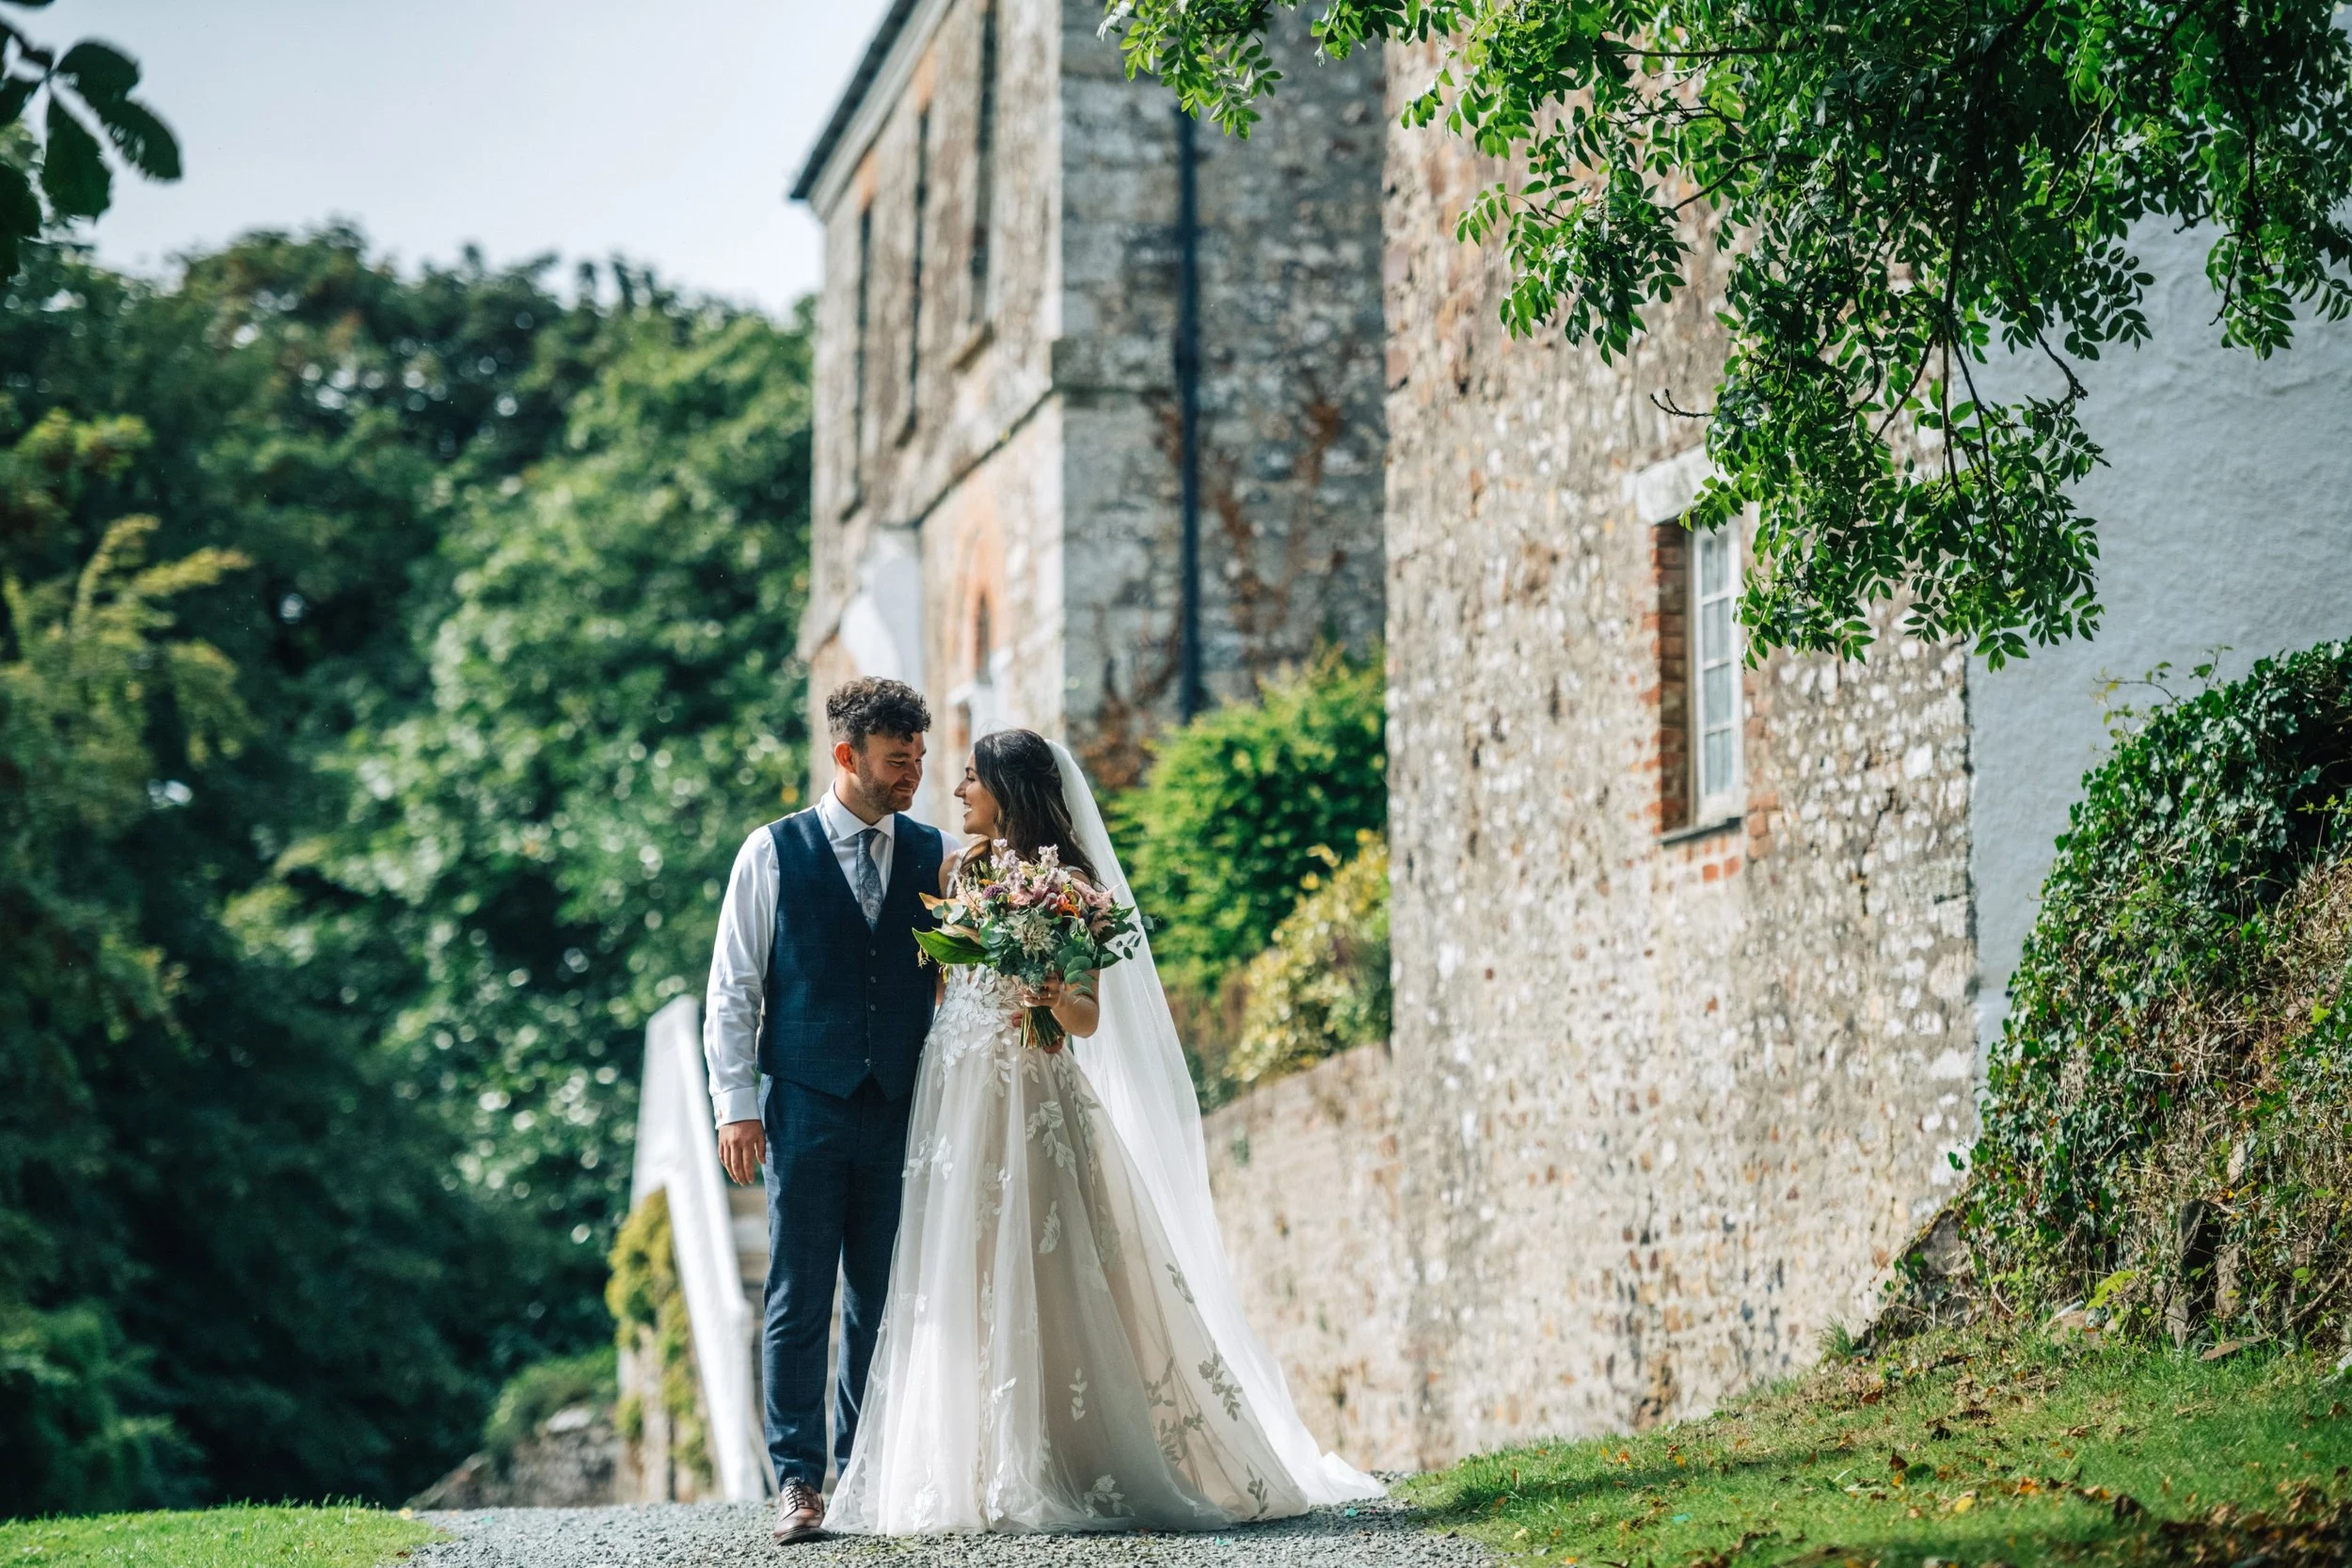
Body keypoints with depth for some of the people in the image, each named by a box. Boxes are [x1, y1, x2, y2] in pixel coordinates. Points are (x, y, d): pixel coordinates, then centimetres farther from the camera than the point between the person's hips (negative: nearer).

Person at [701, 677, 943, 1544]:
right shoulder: (773, 853, 2)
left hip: (902, 1112, 3)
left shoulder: (934, 855, 9)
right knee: (798, 1299, -1)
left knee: (884, 1298, 7)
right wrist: (736, 1105, -5)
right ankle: (799, 1480, 3)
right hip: (805, 1107, -2)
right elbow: (731, 991, 2)